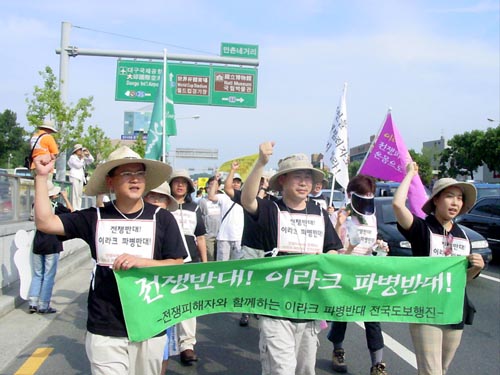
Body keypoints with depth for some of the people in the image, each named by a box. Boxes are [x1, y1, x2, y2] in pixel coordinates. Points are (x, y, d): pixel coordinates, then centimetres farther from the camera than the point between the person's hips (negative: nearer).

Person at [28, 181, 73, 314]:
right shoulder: (56, 205, -11)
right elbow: (71, 212, 2)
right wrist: (65, 198, 9)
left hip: (38, 244, 5)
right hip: (52, 244, -5)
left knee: (37, 275, 13)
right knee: (49, 276, 1)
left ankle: (32, 303, 9)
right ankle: (44, 306, 3)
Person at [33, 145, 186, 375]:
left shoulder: (162, 218, -2)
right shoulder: (95, 218, 2)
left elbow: (177, 266, -3)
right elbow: (45, 222, -3)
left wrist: (141, 262, -19)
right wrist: (42, 176, -6)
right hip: (104, 328, 0)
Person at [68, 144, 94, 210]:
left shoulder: (82, 158, 20)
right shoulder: (72, 157, 0)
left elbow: (91, 160, 18)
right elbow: (78, 165, -12)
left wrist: (88, 154, 6)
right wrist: (82, 159, -7)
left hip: (81, 178, 8)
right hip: (75, 177, -7)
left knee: (80, 194, 6)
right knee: (75, 194, -13)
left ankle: (78, 209, 9)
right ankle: (74, 209, -15)